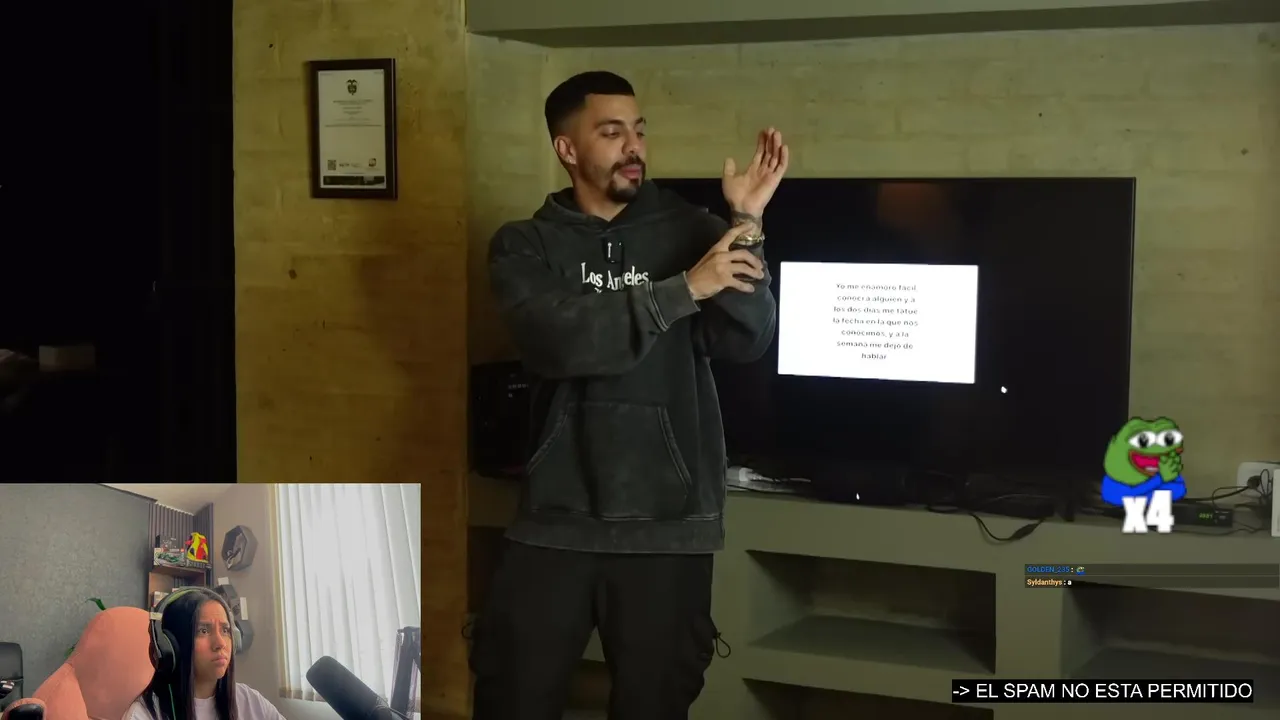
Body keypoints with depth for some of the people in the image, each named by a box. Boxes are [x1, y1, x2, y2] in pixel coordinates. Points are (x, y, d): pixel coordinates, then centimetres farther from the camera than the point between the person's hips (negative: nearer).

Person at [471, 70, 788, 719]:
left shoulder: (686, 229, 4)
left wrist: (747, 226, -15)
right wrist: (685, 290, -19)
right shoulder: (525, 246, 3)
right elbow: (563, 341, -16)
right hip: (558, 518, 0)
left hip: (668, 519, 0)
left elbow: (748, 342, -6)